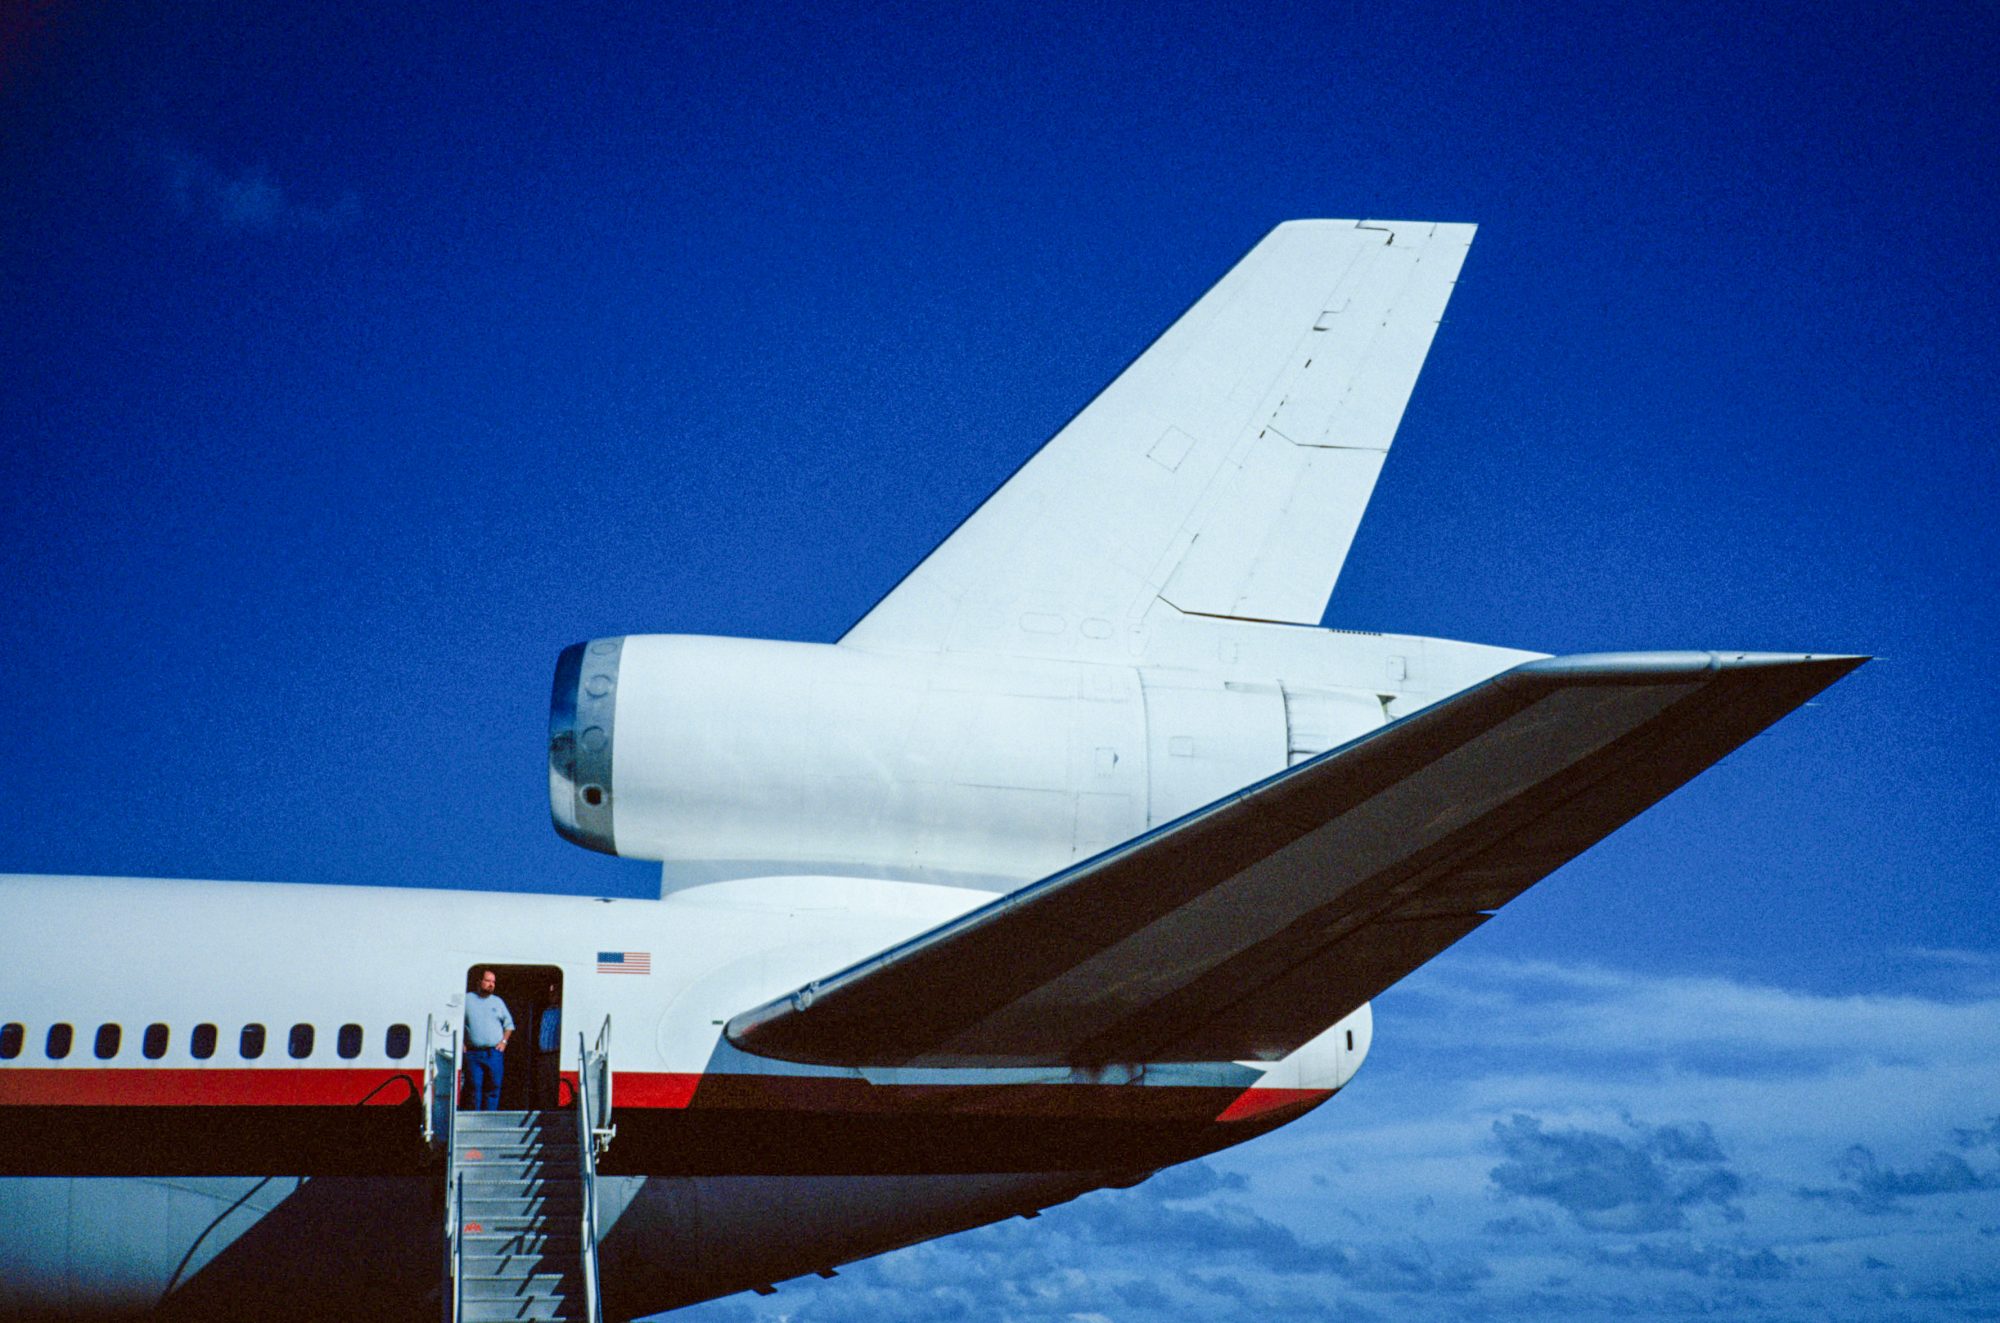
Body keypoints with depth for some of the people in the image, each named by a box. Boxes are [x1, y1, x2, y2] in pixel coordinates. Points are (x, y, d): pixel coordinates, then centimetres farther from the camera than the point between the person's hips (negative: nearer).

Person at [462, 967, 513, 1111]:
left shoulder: (498, 1002, 14)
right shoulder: (467, 1000, 5)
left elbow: (509, 1024, 22)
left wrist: (504, 1041, 8)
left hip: (494, 1053, 2)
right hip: (473, 1053, -2)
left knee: (493, 1088, -1)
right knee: (474, 1088, -3)